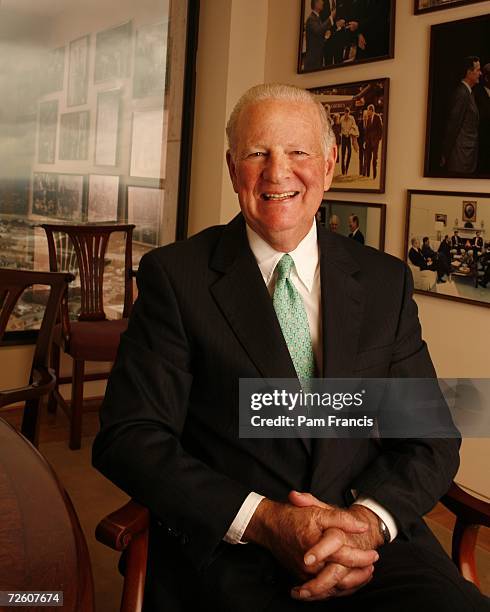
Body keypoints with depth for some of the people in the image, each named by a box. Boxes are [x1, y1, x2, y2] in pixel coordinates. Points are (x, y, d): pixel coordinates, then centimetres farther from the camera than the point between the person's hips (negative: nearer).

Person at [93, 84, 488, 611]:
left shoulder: (386, 280, 8)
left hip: (370, 538, 2)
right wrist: (264, 520, -17)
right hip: (226, 550, -1)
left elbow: (431, 437, 7)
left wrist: (370, 519, -13)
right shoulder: (174, 275, 0)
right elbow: (129, 437, -6)